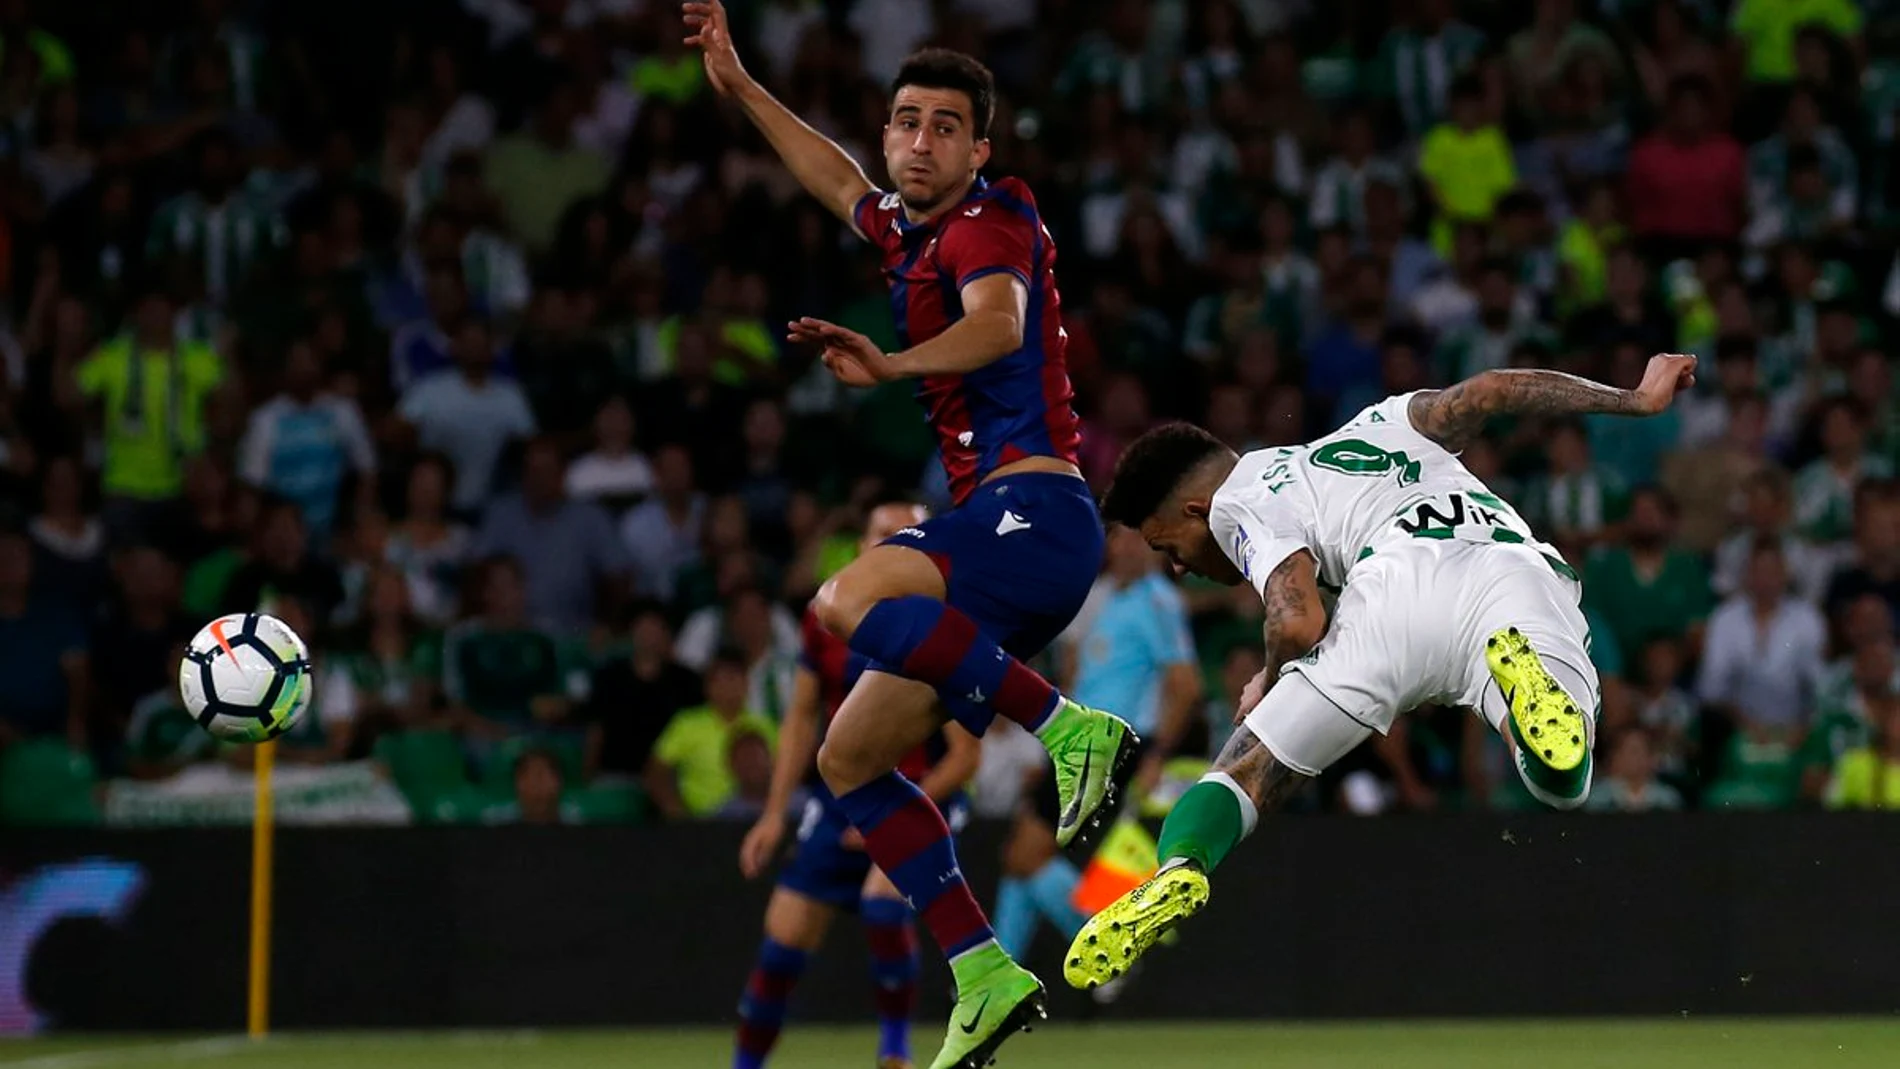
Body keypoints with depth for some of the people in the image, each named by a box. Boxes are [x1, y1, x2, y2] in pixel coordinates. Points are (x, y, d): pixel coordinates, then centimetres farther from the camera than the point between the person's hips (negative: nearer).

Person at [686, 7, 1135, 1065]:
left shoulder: (991, 219, -6)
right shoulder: (910, 228, 20)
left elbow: (998, 322, -28)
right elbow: (841, 180, 43)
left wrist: (891, 364, -44)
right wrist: (739, 85, 42)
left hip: (1035, 510, -9)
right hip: (992, 529, 9)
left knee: (852, 599, -33)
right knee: (851, 755, 6)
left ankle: (1073, 728, -29)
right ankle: (985, 979, 1)